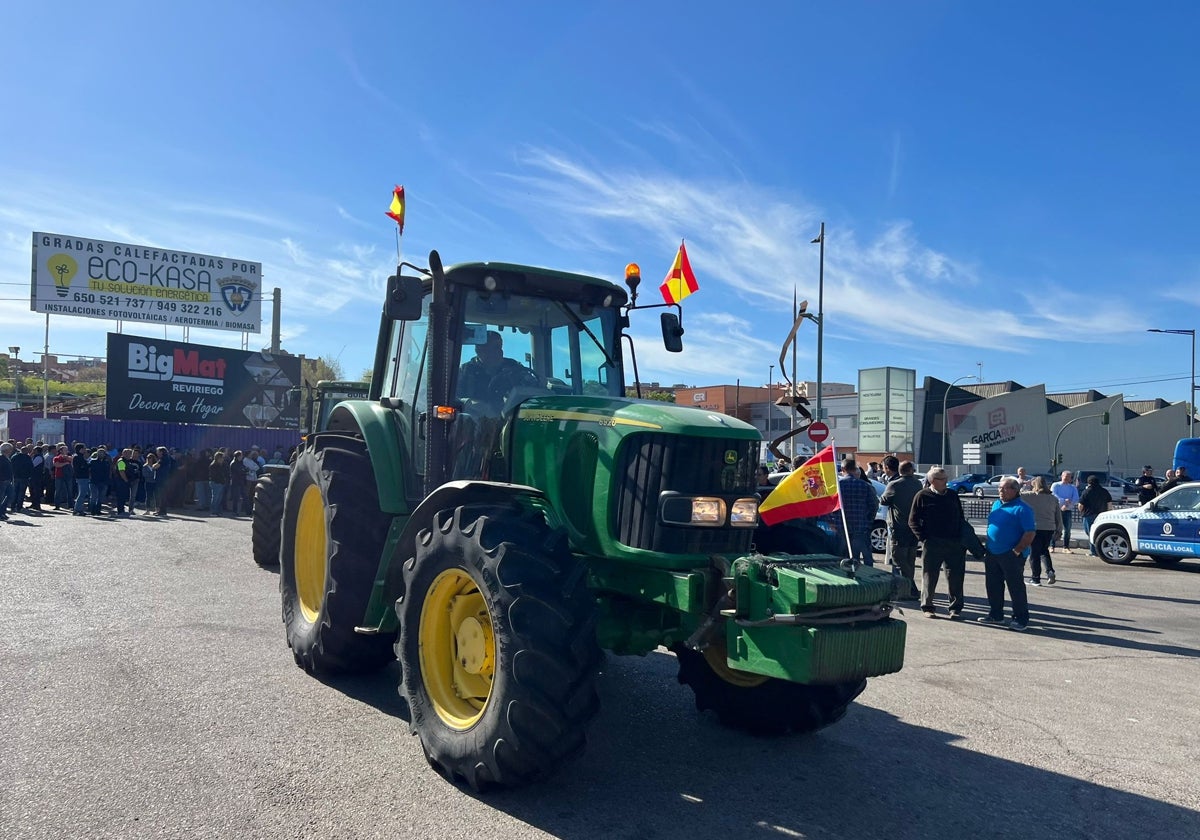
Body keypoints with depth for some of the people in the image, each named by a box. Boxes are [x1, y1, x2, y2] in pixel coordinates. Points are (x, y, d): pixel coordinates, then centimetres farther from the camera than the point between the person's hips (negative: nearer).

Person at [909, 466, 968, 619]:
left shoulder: (952, 496, 12)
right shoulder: (922, 496, -1)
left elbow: (961, 519, 18)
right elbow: (913, 520, 0)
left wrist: (962, 540, 8)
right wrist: (923, 538, -9)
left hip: (954, 543, 4)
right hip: (932, 544, -4)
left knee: (955, 578, 4)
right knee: (929, 577, 4)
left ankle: (955, 608, 14)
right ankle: (927, 607, 15)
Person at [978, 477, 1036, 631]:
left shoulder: (1022, 509, -13)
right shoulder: (996, 504, 12)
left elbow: (1030, 532, -17)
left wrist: (1017, 550, -18)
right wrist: (988, 547, 14)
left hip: (1011, 555, -8)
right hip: (992, 554, 8)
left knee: (1016, 587, 0)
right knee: (993, 585, 14)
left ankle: (1021, 619, 9)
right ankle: (995, 615, 26)